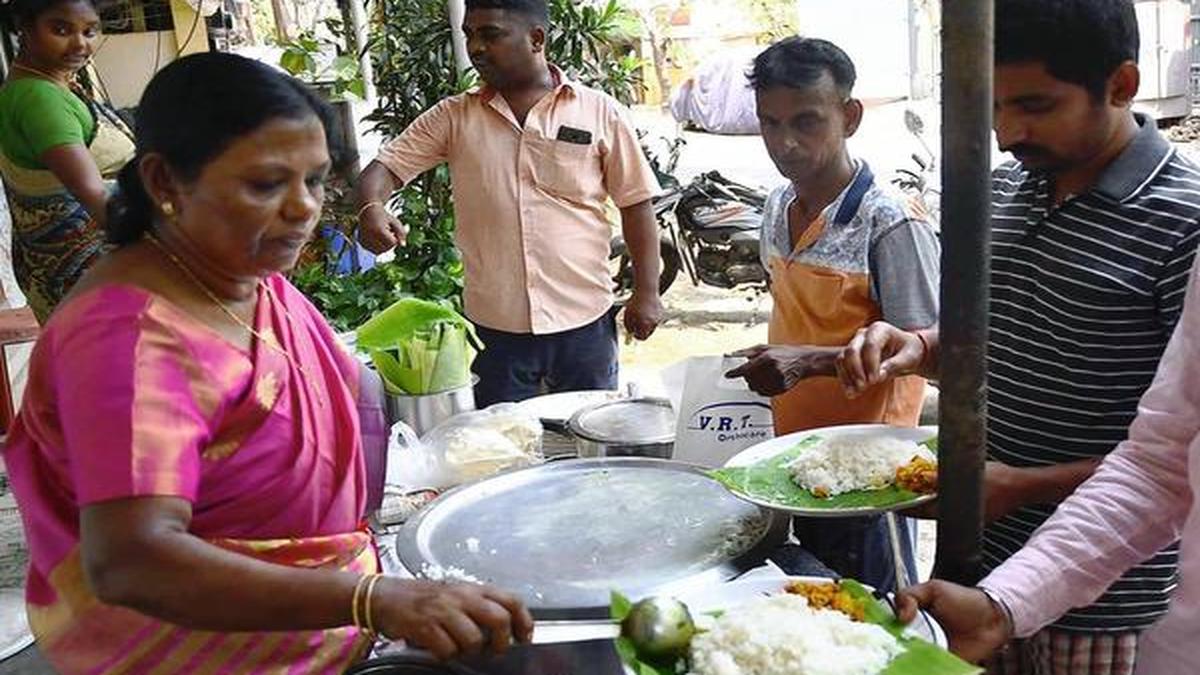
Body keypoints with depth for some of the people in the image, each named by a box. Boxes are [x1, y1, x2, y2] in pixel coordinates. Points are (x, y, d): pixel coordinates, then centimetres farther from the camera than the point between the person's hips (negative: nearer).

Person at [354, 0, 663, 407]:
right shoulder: (454, 117, 4)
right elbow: (385, 166, 0)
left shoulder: (600, 113, -1)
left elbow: (635, 205, 3)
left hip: (583, 321, -1)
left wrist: (646, 293, -1)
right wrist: (371, 208, -23)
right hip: (494, 326, 1)